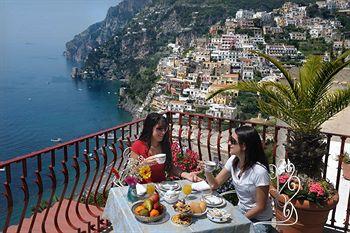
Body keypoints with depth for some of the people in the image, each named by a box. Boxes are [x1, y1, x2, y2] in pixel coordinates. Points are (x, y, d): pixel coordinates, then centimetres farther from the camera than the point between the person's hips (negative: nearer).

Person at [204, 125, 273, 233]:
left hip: (259, 220, -5)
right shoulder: (233, 161, -8)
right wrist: (206, 170, -20)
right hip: (241, 211, 5)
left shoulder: (259, 171, -27)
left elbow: (260, 207, -18)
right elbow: (215, 184, -3)